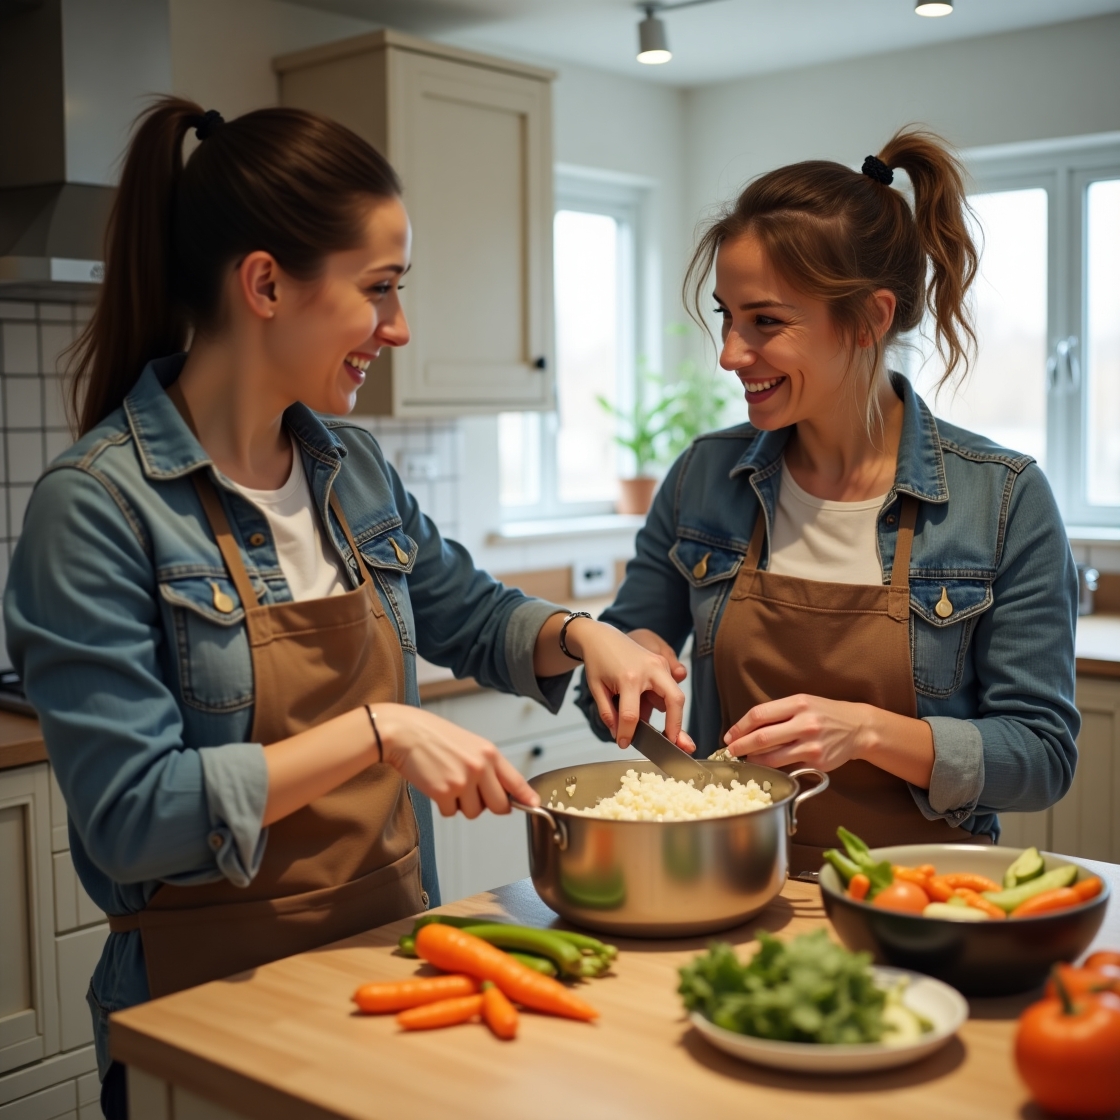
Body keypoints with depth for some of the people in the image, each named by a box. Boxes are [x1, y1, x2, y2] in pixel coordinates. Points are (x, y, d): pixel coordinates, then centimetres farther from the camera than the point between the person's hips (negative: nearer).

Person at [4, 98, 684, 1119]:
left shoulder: (354, 469, 1)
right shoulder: (99, 506, -18)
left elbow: (469, 615, 17)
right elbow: (130, 817, -22)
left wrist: (581, 634, -2)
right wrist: (377, 732, -25)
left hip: (394, 950, 6)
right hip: (215, 992, -6)